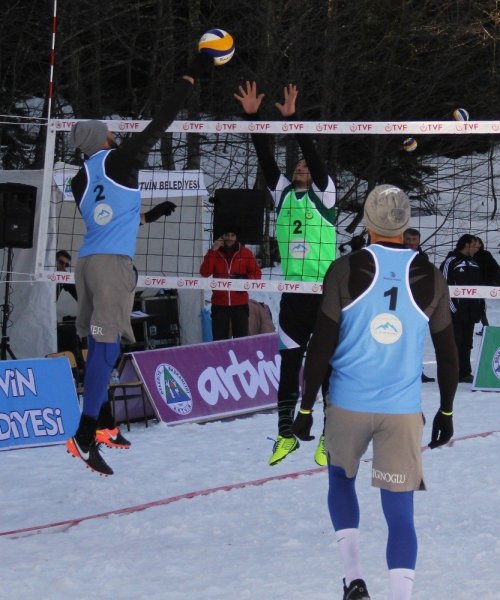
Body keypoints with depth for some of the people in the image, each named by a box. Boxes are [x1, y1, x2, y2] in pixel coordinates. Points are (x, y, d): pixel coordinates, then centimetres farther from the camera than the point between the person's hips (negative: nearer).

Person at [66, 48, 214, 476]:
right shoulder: (119, 160, -1)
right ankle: (84, 437, -18)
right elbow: (161, 123, -2)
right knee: (107, 347, -11)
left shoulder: (81, 180, 17)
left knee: (100, 346, 12)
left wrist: (152, 215, 36)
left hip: (87, 261, 7)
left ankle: (97, 425, 16)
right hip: (113, 263, -7)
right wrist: (191, 76, 5)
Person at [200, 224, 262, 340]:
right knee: (219, 339, 4)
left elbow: (257, 274, 5)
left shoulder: (246, 253, 3)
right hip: (219, 304, 1)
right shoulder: (215, 253, 7)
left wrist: (245, 279, -16)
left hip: (240, 304, -1)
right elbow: (205, 272, -6)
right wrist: (212, 251, -11)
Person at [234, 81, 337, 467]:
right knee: (289, 366, 8)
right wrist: (252, 117, -8)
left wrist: (292, 119, -25)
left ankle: (330, 439, 7)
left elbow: (313, 156, -15)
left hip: (327, 294, -4)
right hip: (292, 293, 4)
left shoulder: (324, 193, -1)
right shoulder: (283, 193, 10)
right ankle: (286, 435, 17)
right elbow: (266, 159, 2)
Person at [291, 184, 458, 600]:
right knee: (400, 511, 2)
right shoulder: (430, 279, -1)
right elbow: (447, 354, 6)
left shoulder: (346, 270, -7)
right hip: (403, 411, 0)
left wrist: (306, 407, 1)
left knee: (341, 477, 25)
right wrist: (445, 413, 18)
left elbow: (322, 346, -7)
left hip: (348, 405, 0)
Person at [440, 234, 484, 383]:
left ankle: (465, 372, 16)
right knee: (454, 343, -4)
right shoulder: (450, 262, -7)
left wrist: (481, 308, 14)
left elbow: (480, 287, 21)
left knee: (466, 343, 10)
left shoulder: (474, 264, 16)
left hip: (471, 313, 7)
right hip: (455, 313, -7)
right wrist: (453, 308, -14)